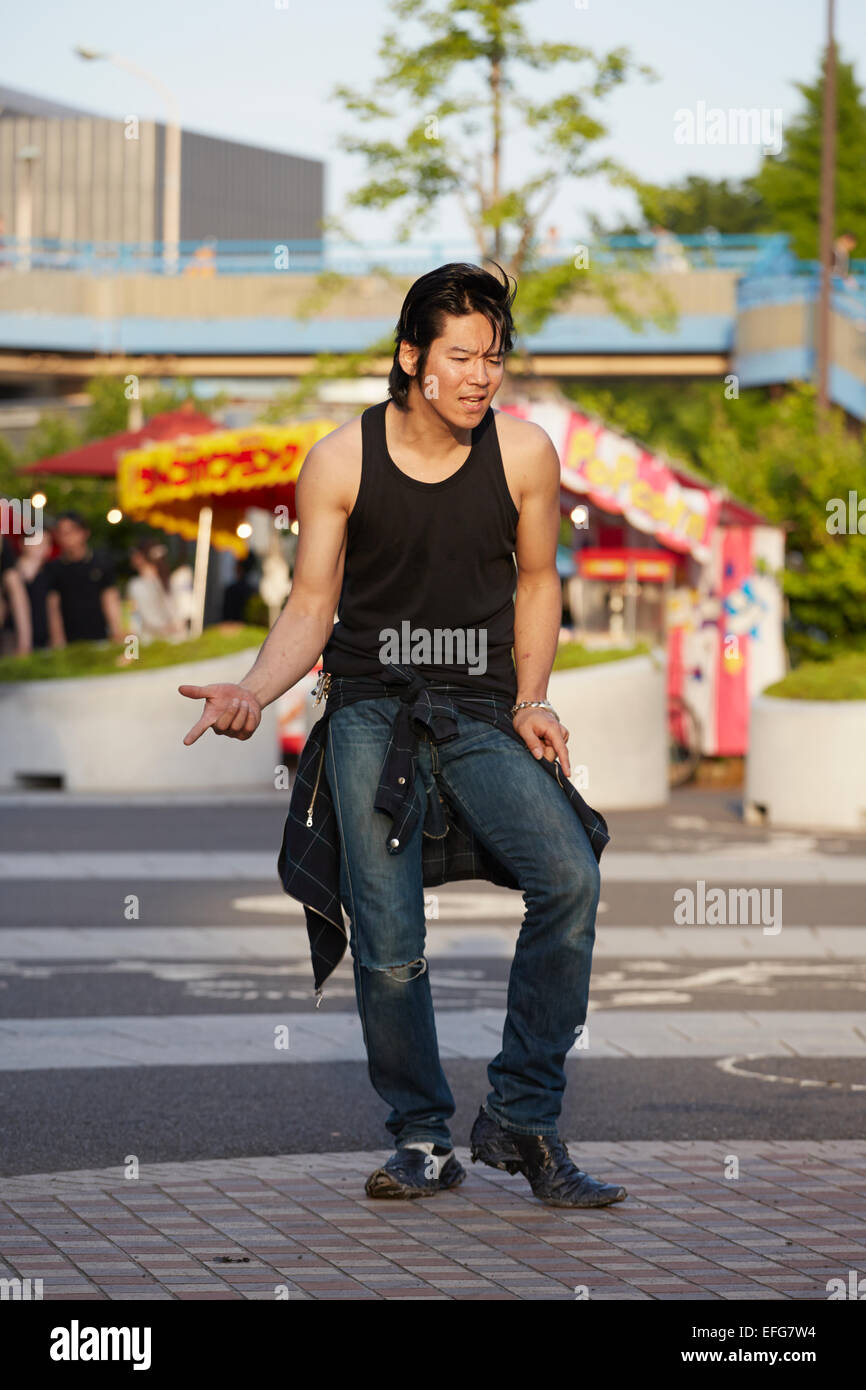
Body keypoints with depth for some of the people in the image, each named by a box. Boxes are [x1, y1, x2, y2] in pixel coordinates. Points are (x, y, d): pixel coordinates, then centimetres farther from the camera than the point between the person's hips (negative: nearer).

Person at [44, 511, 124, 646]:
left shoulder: (102, 563, 5)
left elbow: (110, 603, 7)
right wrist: (58, 641, -5)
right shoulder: (53, 568, 4)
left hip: (99, 639, 1)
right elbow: (53, 607, 2)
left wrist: (118, 636, 2)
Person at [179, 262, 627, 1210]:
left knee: (571, 877, -22)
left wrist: (529, 702, 3)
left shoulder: (523, 453, 1)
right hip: (371, 712, -1)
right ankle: (423, 1139, 14)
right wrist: (253, 692, -15)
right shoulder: (340, 462, -3)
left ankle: (520, 1119, -10)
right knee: (388, 946, -8)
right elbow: (310, 607, 2)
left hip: (482, 716, 1)